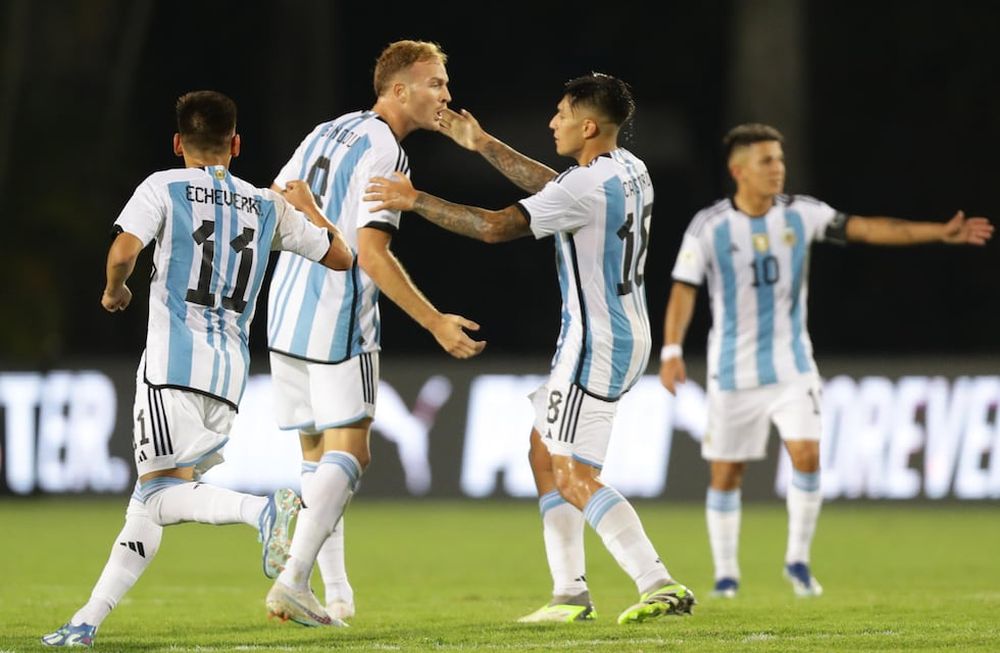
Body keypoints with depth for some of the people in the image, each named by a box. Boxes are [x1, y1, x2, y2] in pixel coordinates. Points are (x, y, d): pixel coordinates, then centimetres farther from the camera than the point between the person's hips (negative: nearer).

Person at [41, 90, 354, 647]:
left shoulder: (164, 188, 3)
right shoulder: (269, 206, 14)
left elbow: (124, 251, -12)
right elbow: (341, 257, 20)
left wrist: (115, 290, 10)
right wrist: (307, 205, 35)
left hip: (174, 360, -5)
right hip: (231, 372, 5)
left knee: (162, 492, -12)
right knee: (151, 498, 11)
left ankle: (262, 510, -38)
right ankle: (89, 620, 10)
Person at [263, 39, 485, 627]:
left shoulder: (327, 133, 14)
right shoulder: (385, 152, -11)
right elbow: (371, 252, -19)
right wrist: (435, 322, -18)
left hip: (286, 314, 8)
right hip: (338, 320, -8)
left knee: (318, 456, 12)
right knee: (349, 454, -7)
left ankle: (337, 591, 12)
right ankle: (294, 580, -19)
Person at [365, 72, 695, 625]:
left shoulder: (587, 187, -22)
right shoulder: (629, 170, 8)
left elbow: (496, 226, -24)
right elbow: (551, 186, 24)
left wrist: (417, 201, -16)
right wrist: (482, 144, 27)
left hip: (596, 345, -10)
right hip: (625, 334, 10)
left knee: (574, 476, -9)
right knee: (544, 454, 16)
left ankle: (659, 585, -17)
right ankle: (570, 592, 15)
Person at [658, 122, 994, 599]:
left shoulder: (800, 214, -3)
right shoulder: (709, 227, -9)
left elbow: (868, 229, -6)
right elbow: (684, 290, -11)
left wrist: (940, 233, -14)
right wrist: (671, 351, -24)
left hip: (791, 366, 1)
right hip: (733, 372, -1)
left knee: (807, 455, -15)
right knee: (726, 474, 3)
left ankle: (798, 559, 1)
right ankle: (725, 573, 19)